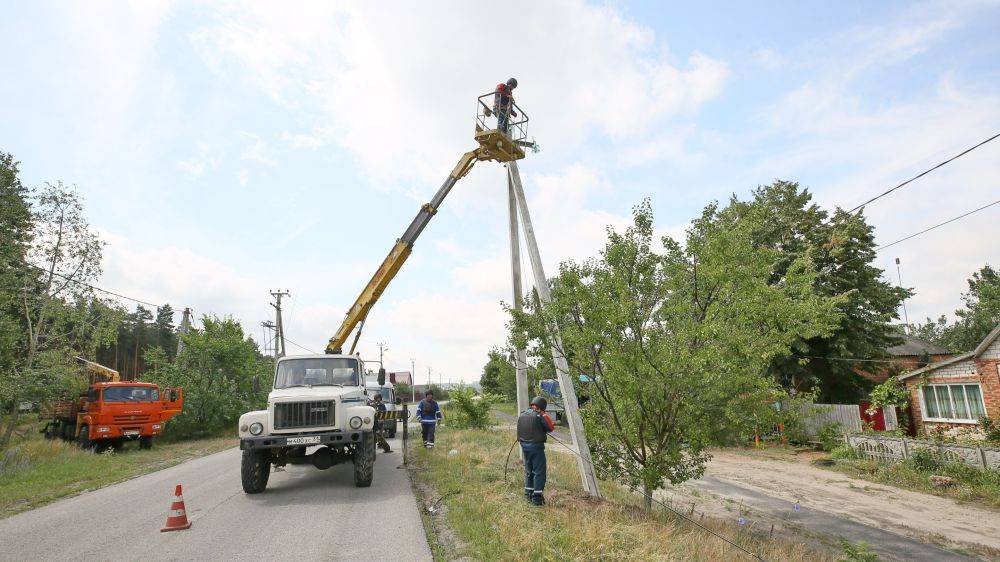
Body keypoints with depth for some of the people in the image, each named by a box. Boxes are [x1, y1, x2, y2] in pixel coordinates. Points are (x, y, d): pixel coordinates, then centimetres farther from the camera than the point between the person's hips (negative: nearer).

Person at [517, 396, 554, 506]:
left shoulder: (522, 415, 6)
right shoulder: (539, 416, -13)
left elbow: (520, 430, 11)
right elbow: (550, 428, -6)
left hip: (524, 446, 7)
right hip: (536, 446, -6)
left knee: (528, 471, 18)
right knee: (539, 472, 1)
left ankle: (528, 494, 25)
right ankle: (537, 496, -1)